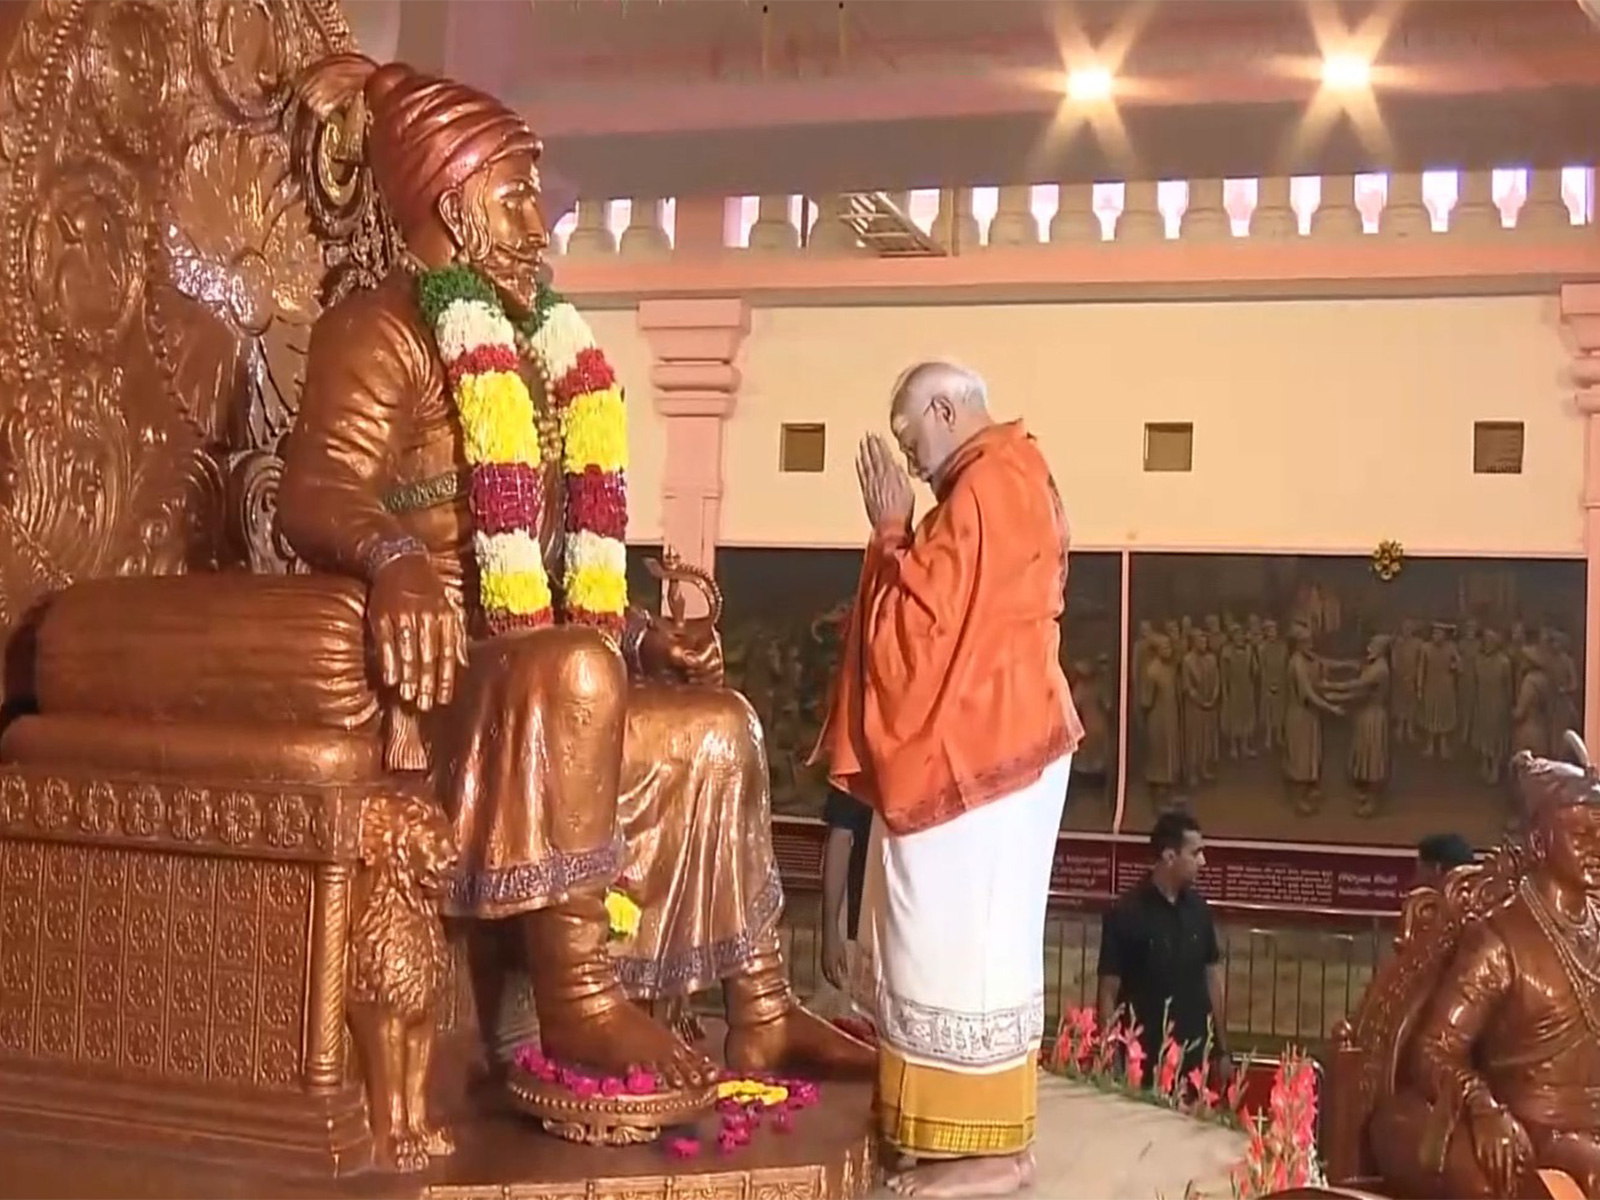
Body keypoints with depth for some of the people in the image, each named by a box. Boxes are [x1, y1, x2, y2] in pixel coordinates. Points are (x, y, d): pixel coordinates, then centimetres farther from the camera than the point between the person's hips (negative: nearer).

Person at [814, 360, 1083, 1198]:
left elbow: (930, 613, -20)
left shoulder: (988, 486, -18)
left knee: (966, 936, -5)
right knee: (962, 934, 15)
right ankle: (970, 1127, 23)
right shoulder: (1005, 478, 15)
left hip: (977, 750, -11)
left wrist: (890, 527, -11)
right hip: (979, 742, 11)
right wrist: (905, 529, 13)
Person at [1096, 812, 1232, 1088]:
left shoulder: (1198, 908, 4)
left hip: (1196, 1057, 5)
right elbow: (1108, 991, -9)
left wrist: (1222, 1050, 10)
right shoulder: (1126, 913, -12)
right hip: (1145, 1061, -5)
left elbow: (1212, 975, 11)